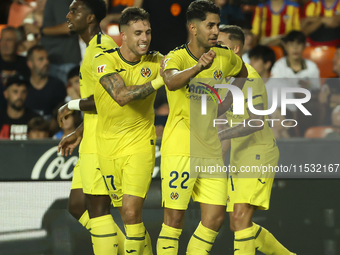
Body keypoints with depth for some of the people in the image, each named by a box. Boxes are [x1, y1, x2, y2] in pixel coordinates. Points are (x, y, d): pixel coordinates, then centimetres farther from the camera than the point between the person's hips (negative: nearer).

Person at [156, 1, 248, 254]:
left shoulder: (225, 58, 5)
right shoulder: (175, 58, -11)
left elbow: (244, 74, 29)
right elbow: (172, 81, -35)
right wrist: (198, 67, -54)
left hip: (212, 150, 5)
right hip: (180, 149, -5)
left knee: (216, 217, 0)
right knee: (175, 218, -6)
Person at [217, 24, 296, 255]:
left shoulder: (248, 78, -16)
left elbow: (256, 122, -27)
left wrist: (220, 136, -33)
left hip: (259, 158, -9)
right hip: (239, 160, 9)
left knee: (241, 219, -19)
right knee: (237, 225, 8)